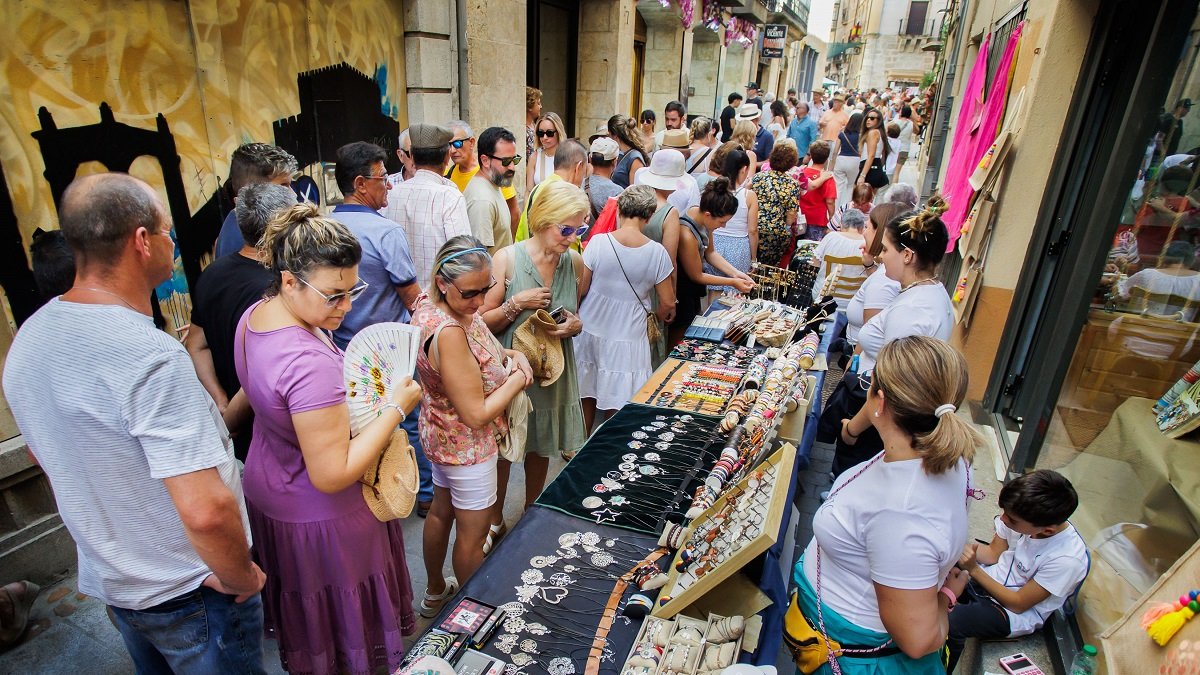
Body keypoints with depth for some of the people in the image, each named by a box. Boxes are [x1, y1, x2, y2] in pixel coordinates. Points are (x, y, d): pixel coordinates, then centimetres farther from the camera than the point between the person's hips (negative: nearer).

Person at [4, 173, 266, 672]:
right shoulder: (151, 356, -31)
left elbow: (44, 452, 12)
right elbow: (206, 510, -34)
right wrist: (242, 578, -17)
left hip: (106, 579, 8)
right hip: (188, 595, -8)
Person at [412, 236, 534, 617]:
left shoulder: (430, 303, -6)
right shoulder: (448, 333, -36)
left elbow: (471, 351, 12)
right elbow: (477, 415, -31)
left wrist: (508, 355, -7)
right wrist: (517, 379, -18)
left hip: (440, 435, 10)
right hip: (468, 446, -9)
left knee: (441, 511, 27)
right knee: (473, 533, 13)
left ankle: (435, 593, 50)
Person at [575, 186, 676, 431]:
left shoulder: (598, 242, -12)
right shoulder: (657, 252, -12)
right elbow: (668, 303, -6)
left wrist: (577, 317, 13)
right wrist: (659, 315, 17)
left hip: (590, 330, 2)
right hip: (627, 339, -1)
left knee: (585, 398, 19)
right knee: (615, 407, 12)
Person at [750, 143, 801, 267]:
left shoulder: (758, 177, -3)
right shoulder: (793, 185, -6)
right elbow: (791, 214, -5)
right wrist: (786, 228, 11)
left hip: (754, 230, 1)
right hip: (778, 234, -1)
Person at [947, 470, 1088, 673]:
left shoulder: (1067, 559, -28)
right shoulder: (1022, 515, -17)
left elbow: (1018, 604, -18)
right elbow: (993, 553, 1)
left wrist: (974, 569, -25)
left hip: (1017, 613, -5)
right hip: (986, 579, 6)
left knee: (950, 623, -28)